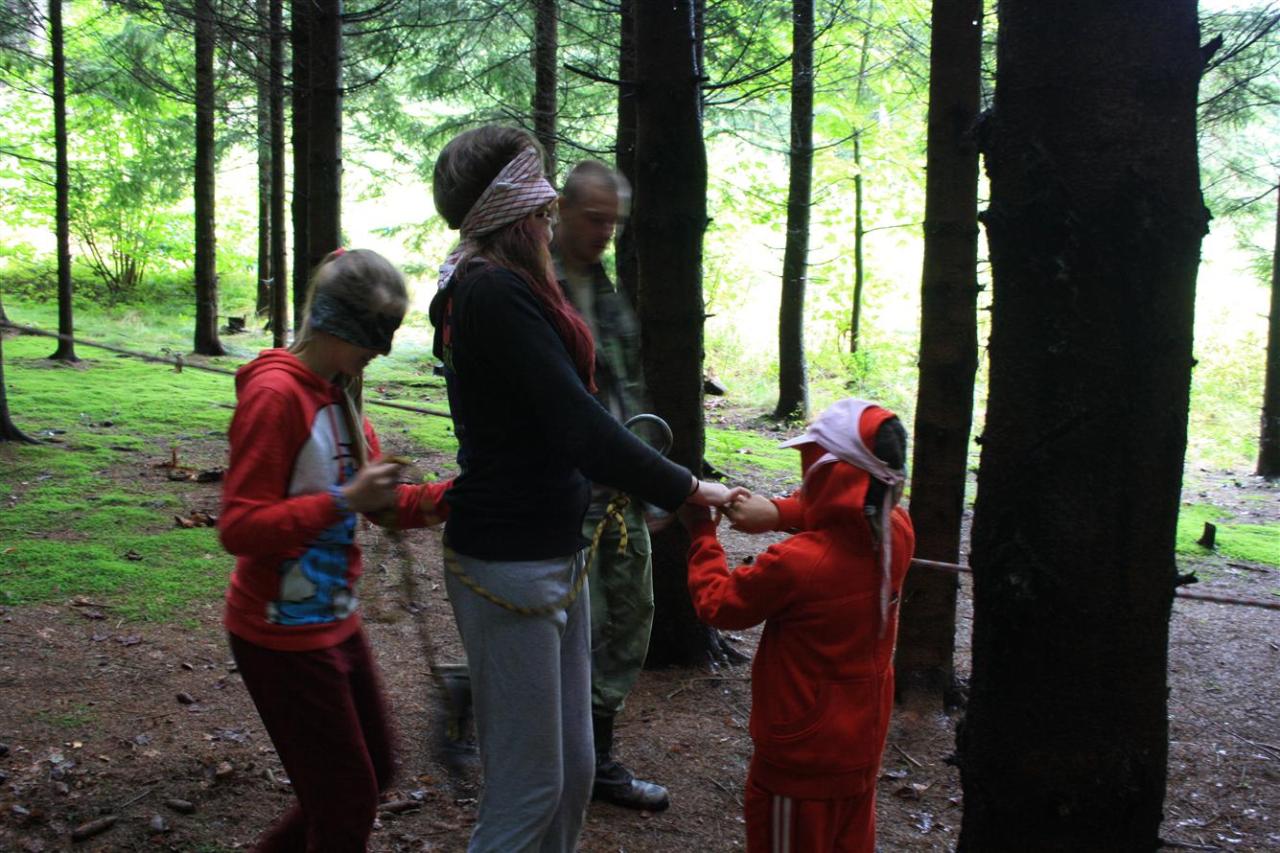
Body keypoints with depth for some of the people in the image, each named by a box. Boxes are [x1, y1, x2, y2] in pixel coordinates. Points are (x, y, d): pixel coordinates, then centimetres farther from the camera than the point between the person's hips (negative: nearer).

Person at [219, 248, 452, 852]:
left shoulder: (339, 394, 8)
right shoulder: (275, 393, -19)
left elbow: (384, 503, 10)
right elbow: (238, 528, -23)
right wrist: (342, 501, -31)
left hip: (335, 623, 9)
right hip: (284, 636, -9)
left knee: (373, 771, 19)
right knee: (348, 801, 2)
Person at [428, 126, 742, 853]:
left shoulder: (498, 287, 14)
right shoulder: (495, 293, -18)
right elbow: (577, 426, -24)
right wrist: (686, 488, -16)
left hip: (555, 554, 10)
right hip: (509, 566, -10)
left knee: (574, 772, 17)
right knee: (527, 790, 0)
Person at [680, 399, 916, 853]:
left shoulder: (795, 564, -31)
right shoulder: (898, 533, -13)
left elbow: (716, 603, -15)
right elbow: (850, 519, 9)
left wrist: (701, 535, -1)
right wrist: (777, 512, -5)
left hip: (802, 754, -6)